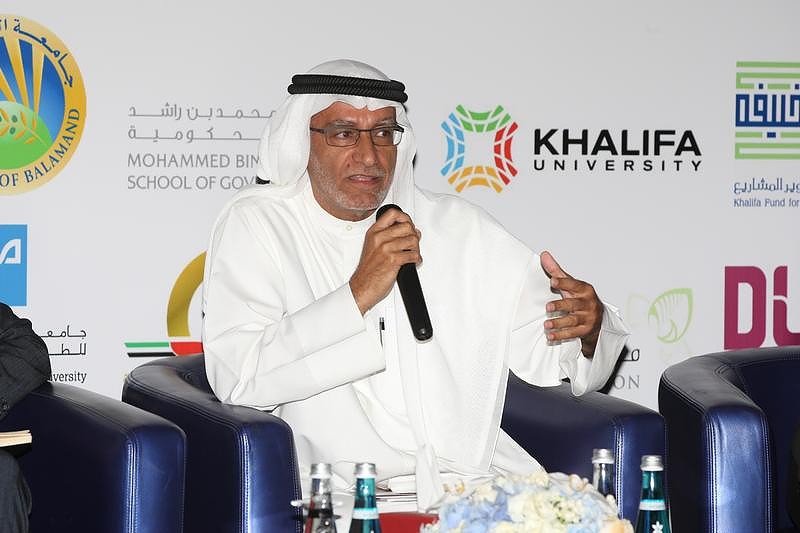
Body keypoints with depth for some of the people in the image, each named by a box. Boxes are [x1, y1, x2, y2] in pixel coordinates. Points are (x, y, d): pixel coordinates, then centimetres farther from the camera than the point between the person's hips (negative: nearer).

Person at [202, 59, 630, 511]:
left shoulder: (460, 227, 17)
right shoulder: (255, 224, 5)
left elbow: (546, 351, 12)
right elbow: (236, 378, -10)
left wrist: (585, 328, -12)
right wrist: (358, 293, -14)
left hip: (475, 478, 4)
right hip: (342, 489, -3)